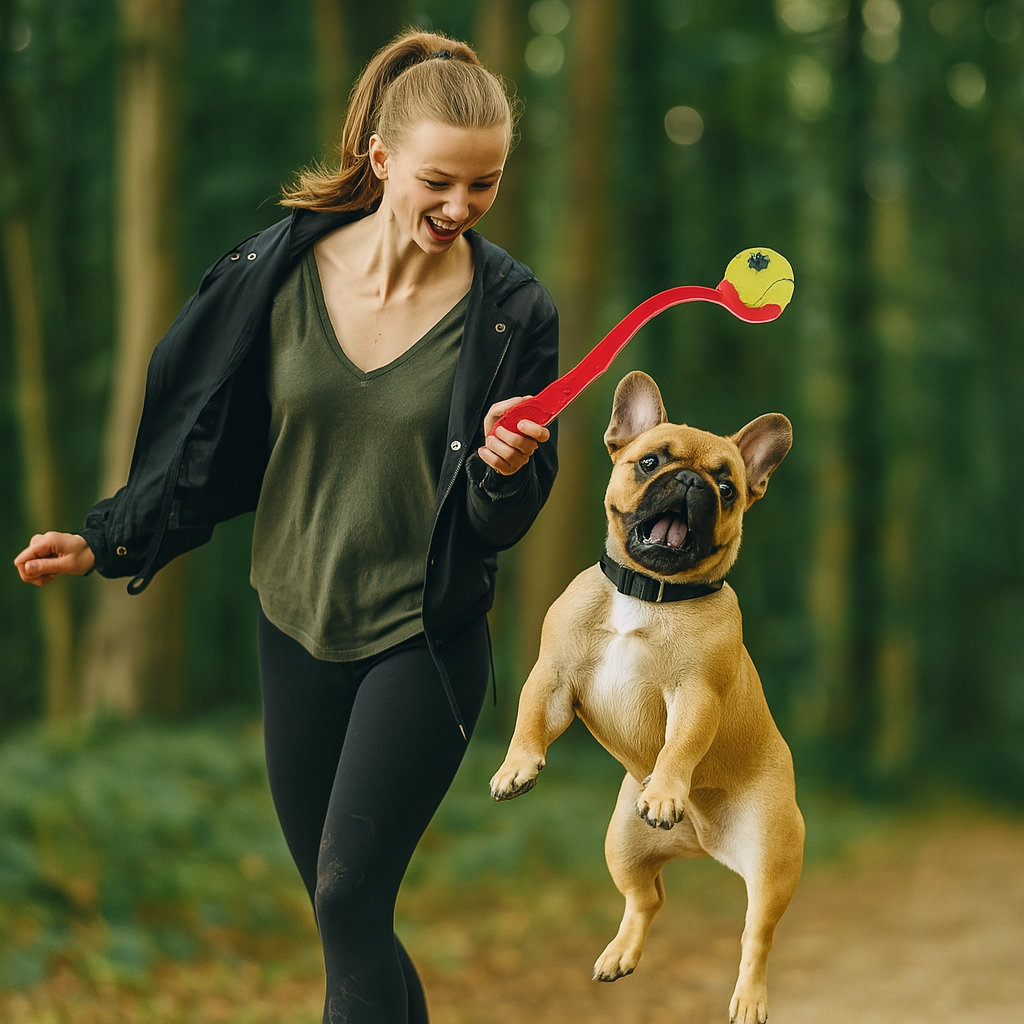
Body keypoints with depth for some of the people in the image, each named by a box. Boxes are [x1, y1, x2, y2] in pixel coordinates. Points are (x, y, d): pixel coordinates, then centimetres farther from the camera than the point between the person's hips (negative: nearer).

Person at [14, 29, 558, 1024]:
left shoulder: (511, 309, -10)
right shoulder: (281, 273, -5)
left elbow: (504, 523, -6)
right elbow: (207, 443, 8)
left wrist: (506, 468, -27)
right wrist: (106, 542, 5)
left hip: (425, 642, -3)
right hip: (298, 631, 3)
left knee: (348, 900, -13)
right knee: (346, 913, 11)